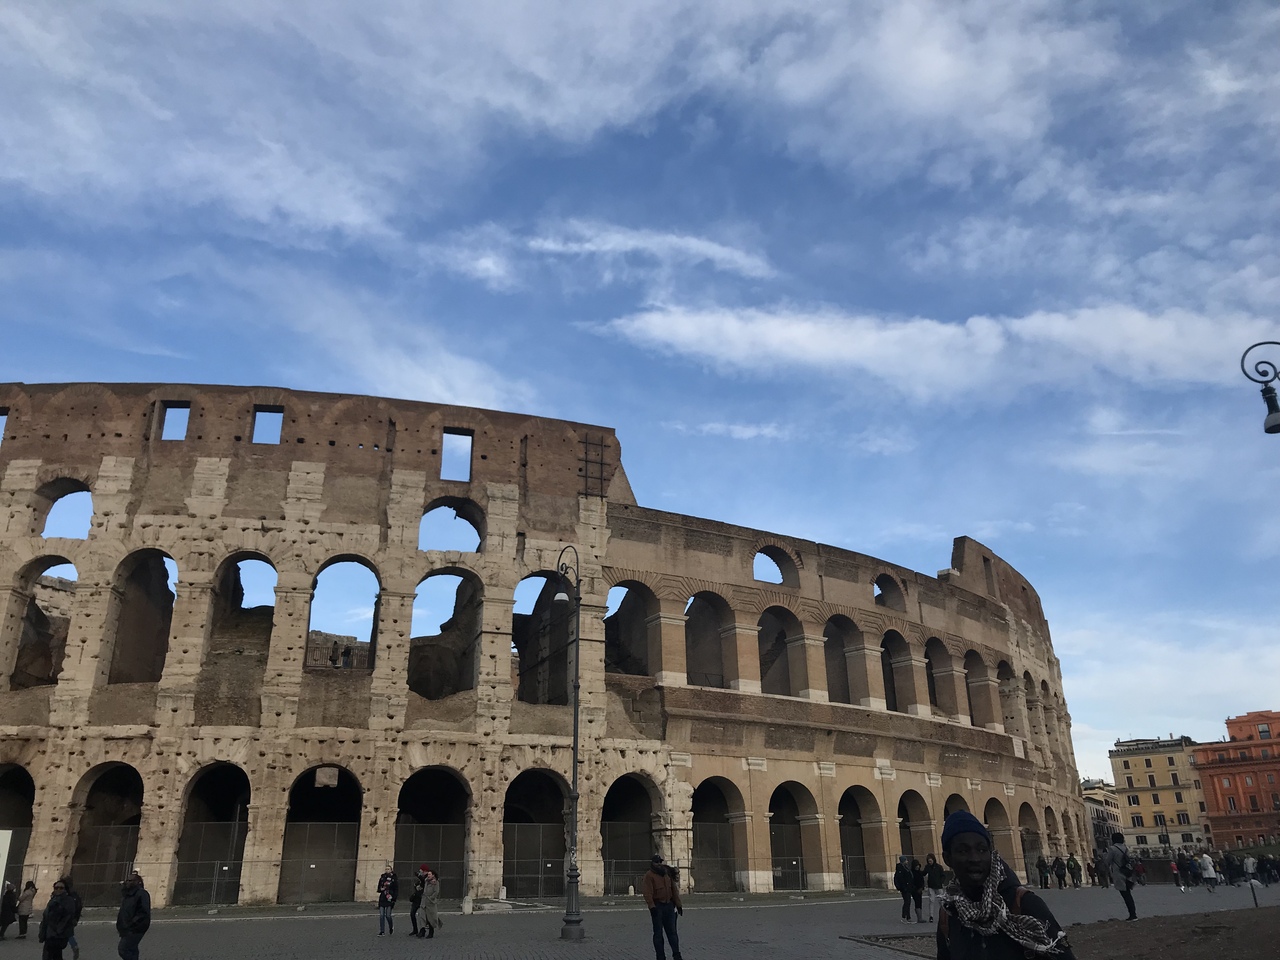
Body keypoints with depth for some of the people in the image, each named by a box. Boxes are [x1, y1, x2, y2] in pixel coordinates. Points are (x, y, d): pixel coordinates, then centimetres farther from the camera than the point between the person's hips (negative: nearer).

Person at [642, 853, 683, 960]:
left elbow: (674, 890, 16)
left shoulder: (668, 873, 12)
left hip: (669, 905, 5)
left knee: (672, 931, 8)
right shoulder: (649, 876, -6)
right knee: (658, 932, 2)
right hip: (657, 906, -5)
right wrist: (651, 906, -24)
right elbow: (648, 893, -14)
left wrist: (678, 905, 13)